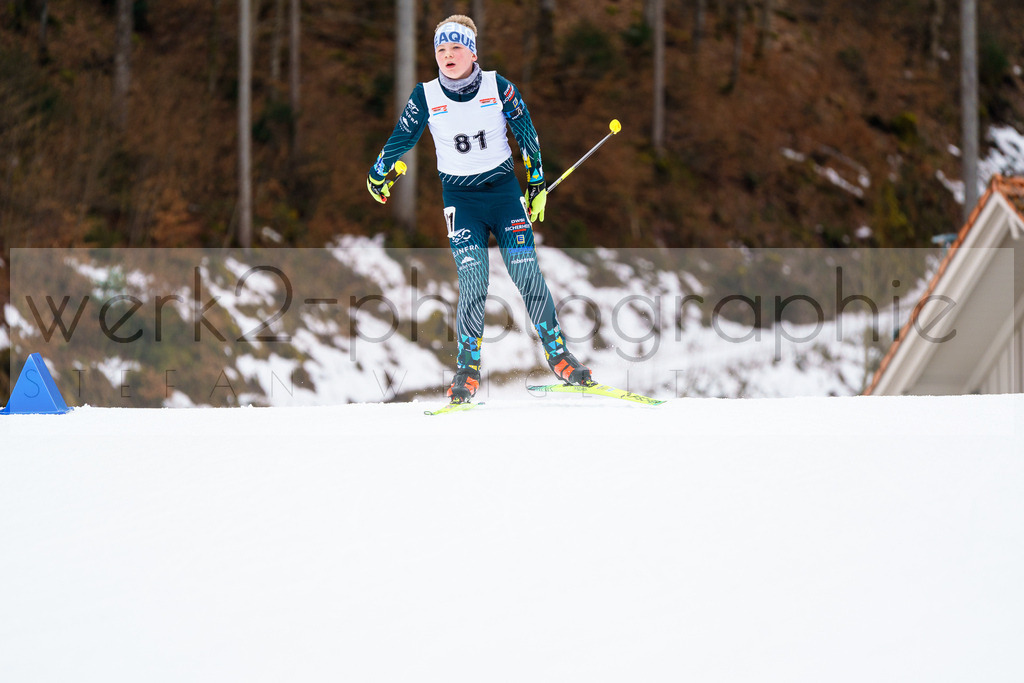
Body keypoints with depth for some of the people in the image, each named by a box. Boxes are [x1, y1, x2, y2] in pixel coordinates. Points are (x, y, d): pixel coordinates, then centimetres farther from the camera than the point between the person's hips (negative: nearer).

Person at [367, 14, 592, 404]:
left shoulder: (497, 87, -7)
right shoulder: (426, 97, -6)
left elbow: (525, 133, 5)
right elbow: (401, 139, 9)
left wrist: (537, 183, 9)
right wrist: (378, 175, 19)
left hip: (504, 189, 0)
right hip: (460, 197, 0)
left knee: (528, 276, -5)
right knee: (473, 282, -14)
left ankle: (557, 354, 8)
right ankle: (467, 368, -4)